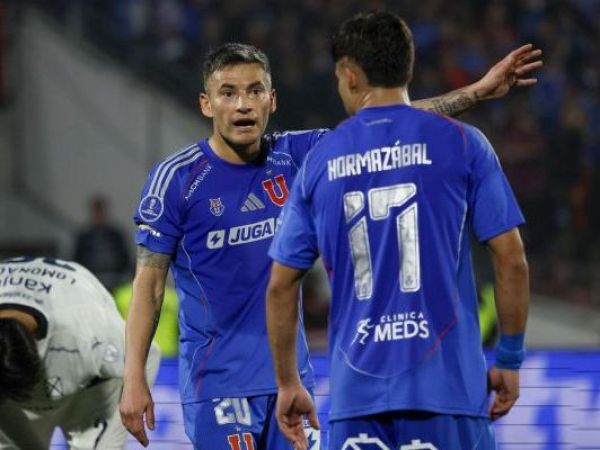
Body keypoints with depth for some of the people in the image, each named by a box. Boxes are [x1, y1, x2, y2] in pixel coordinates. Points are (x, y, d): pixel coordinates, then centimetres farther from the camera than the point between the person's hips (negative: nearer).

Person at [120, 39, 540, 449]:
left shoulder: (293, 156, 4)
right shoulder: (176, 178, -7)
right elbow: (149, 282, -5)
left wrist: (477, 91, -3)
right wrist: (134, 379, -10)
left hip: (290, 373, 5)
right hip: (217, 382, -5)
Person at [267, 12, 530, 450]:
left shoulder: (320, 160, 8)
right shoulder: (462, 143, 1)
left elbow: (281, 286, 11)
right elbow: (511, 259, -2)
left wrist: (288, 384, 20)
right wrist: (509, 360, 8)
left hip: (356, 391, 2)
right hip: (446, 384, -2)